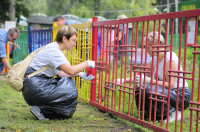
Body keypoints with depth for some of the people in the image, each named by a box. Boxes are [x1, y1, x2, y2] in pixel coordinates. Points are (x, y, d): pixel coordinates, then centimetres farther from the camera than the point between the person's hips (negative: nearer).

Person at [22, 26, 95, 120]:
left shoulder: (56, 50, 14)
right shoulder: (52, 50, -17)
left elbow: (60, 72, 12)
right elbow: (71, 71, -23)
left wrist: (80, 74, 4)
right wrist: (87, 63, -9)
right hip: (34, 88, -10)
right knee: (71, 94, -13)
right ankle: (41, 110, -9)